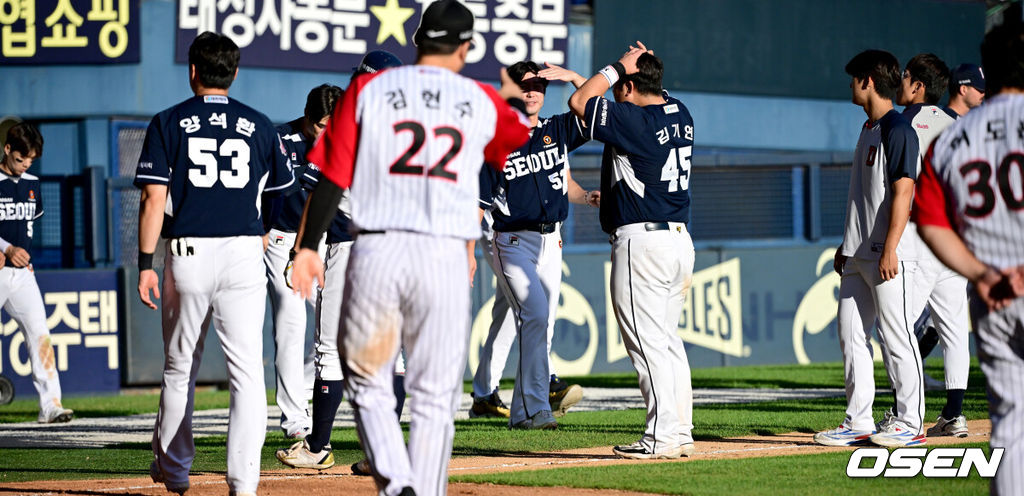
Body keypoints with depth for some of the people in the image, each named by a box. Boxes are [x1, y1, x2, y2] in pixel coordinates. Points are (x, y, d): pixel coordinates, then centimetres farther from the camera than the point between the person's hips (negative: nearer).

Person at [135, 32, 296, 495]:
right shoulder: (260, 126, 7)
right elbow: (280, 194, 15)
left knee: (179, 369, 15)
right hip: (244, 253, 0)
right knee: (247, 370, -3)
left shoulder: (168, 123, 1)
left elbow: (154, 199, -5)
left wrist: (146, 263, -3)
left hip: (187, 254, 0)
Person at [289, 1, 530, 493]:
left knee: (368, 383, 11)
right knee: (435, 396, 9)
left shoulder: (368, 90, 4)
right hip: (446, 259, 0)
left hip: (375, 251, 0)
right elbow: (534, 139, 28)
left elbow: (332, 176, -1)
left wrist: (308, 247, 2)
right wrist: (516, 96, 47)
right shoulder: (483, 102, 7)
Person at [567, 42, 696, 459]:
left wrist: (617, 67, -3)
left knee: (647, 341, -6)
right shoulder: (680, 116, 10)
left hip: (642, 242, -9)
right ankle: (681, 433, 14)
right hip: (680, 239, 9)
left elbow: (579, 102, -9)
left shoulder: (633, 121, -16)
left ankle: (662, 436, -8)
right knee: (668, 338, 14)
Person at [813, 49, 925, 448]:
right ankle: (858, 423, 10)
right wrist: (847, 244, 22)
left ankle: (909, 423, -1)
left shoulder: (897, 129, -11)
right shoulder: (868, 130, 18)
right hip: (859, 257, 10)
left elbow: (903, 192, -18)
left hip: (889, 255, -10)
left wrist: (889, 249, -23)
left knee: (896, 336, -5)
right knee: (850, 334, 7)